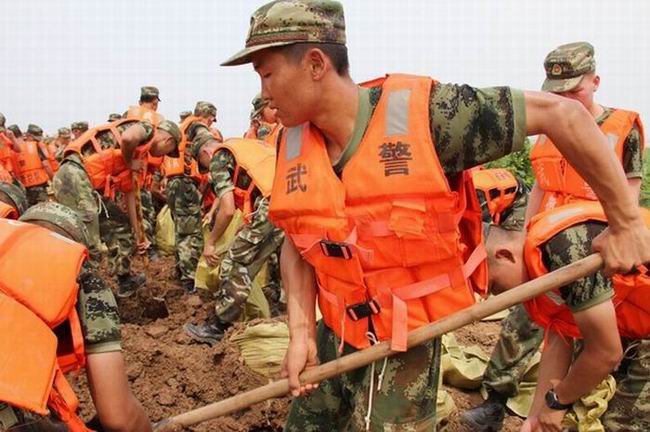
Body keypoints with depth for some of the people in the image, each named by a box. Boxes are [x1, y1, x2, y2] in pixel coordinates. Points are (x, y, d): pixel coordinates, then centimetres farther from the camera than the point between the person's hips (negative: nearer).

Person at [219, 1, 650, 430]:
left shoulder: (423, 113, -22)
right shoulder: (293, 144, -5)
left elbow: (561, 113, -17)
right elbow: (297, 244, 4)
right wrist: (301, 331, -8)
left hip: (406, 343, -5)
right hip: (333, 335, 6)